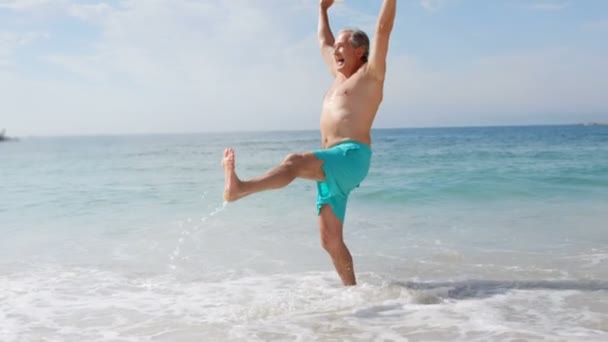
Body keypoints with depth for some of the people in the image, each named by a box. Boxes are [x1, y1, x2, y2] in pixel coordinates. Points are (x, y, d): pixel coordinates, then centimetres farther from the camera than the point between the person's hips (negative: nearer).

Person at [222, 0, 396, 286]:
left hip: (352, 157, -8)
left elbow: (383, 28, -3)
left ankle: (239, 188, -53)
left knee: (295, 162, -35)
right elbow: (324, 41, 43)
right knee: (330, 241, 3)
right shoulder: (339, 76, 28)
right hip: (331, 166, 8)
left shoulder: (370, 74, 7)